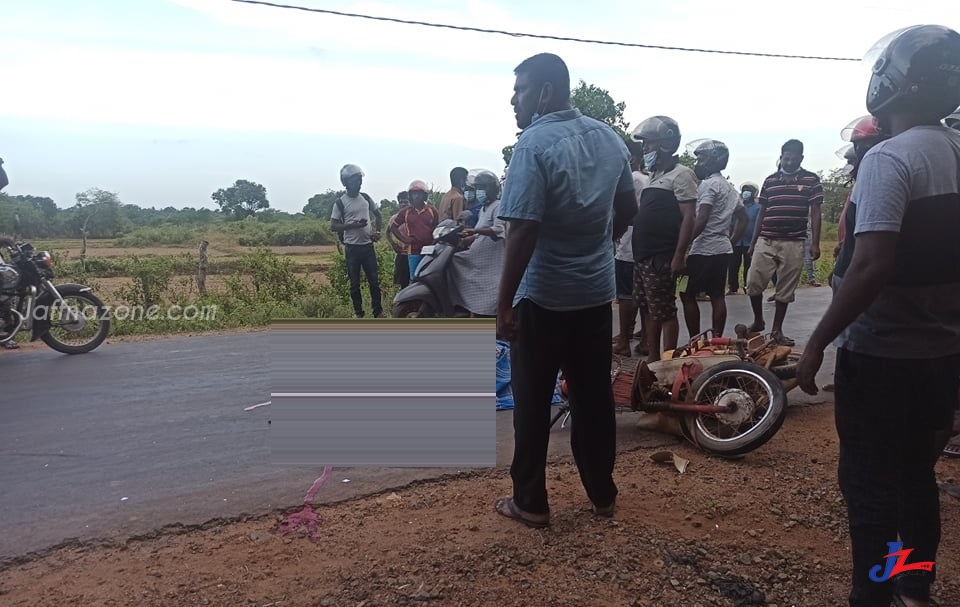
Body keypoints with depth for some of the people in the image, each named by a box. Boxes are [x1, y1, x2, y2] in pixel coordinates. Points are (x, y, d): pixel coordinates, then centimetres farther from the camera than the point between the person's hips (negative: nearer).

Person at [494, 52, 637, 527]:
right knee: (594, 398, 15)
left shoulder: (534, 144, -16)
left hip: (543, 298, -7)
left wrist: (504, 303, -18)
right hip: (597, 293, 7)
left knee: (532, 403, 7)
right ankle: (602, 494, 27)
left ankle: (530, 502, 18)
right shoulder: (608, 138, 6)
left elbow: (523, 230, -22)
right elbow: (628, 209, 16)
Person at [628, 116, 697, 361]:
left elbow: (688, 218, -14)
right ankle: (652, 360, 22)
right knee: (648, 310, 13)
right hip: (644, 255, 9)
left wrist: (678, 256, -19)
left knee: (665, 312, -4)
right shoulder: (656, 175, 18)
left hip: (662, 257, -9)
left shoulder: (681, 174, -8)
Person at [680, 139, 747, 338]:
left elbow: (701, 221, -21)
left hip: (704, 250, -9)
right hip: (723, 249, 9)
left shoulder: (708, 185, -11)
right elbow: (743, 218, 23)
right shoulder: (729, 187, 18)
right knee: (716, 296, 9)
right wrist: (732, 241, 20)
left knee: (687, 294, -1)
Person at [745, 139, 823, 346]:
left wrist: (815, 243, -7)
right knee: (753, 283, -5)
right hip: (766, 242, 2)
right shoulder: (769, 181, 9)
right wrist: (753, 243, 11)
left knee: (785, 290, 4)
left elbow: (815, 213, 1)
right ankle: (758, 321, 17)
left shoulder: (811, 180, 2)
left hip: (793, 243, -2)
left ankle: (777, 330, 15)